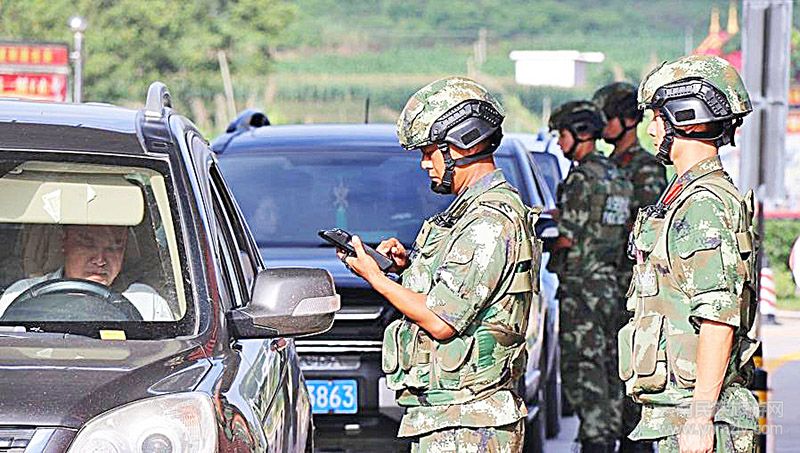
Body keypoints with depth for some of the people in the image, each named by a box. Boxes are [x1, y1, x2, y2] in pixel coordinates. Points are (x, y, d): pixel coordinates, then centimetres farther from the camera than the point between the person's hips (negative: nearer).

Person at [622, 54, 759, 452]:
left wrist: (700, 418, -23)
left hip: (695, 409, -10)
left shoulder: (707, 208, -16)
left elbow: (719, 324, -22)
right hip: (673, 411, 10)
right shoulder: (684, 200, 17)